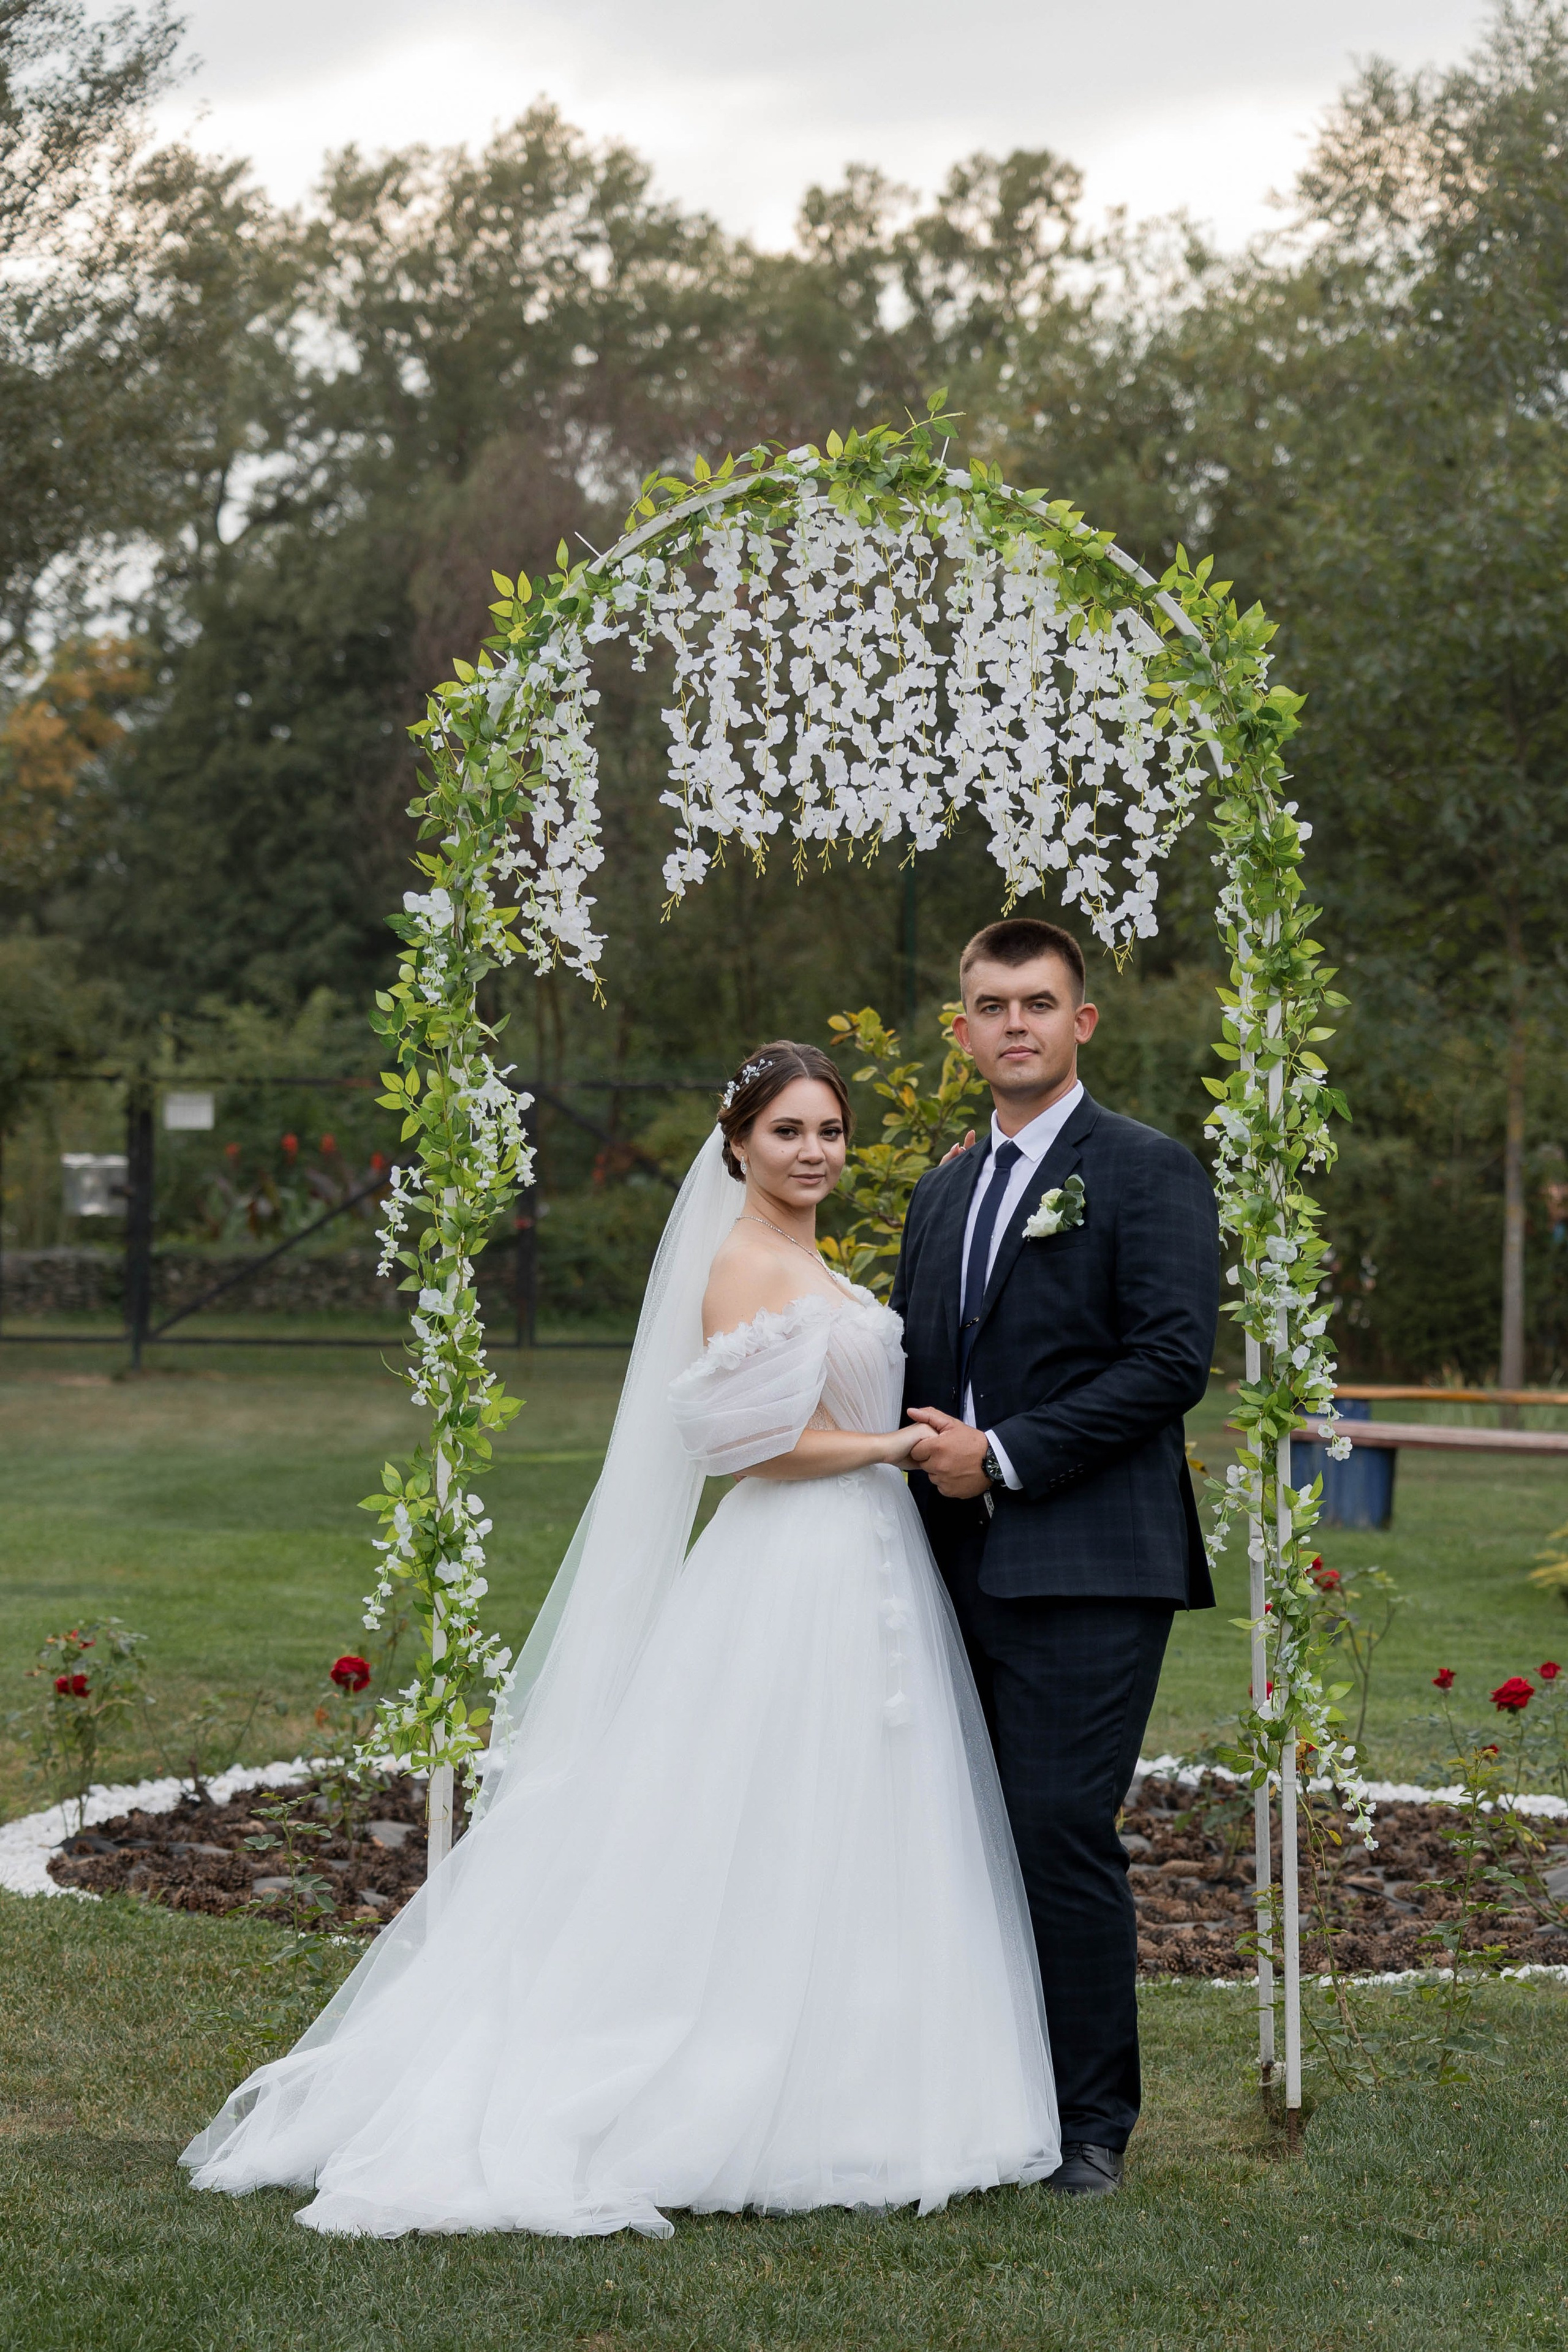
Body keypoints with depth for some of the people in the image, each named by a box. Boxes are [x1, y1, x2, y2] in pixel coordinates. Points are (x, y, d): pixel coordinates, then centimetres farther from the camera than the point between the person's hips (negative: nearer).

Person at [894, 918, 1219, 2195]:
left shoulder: (1148, 1170, -2)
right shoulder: (943, 1191, 20)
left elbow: (1172, 1360, -12)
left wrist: (1005, 1455, -13)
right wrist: (926, 1447, 5)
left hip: (1088, 1570, -7)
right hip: (964, 1565, 7)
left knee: (1064, 1832, -9)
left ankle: (1094, 2121, 1)